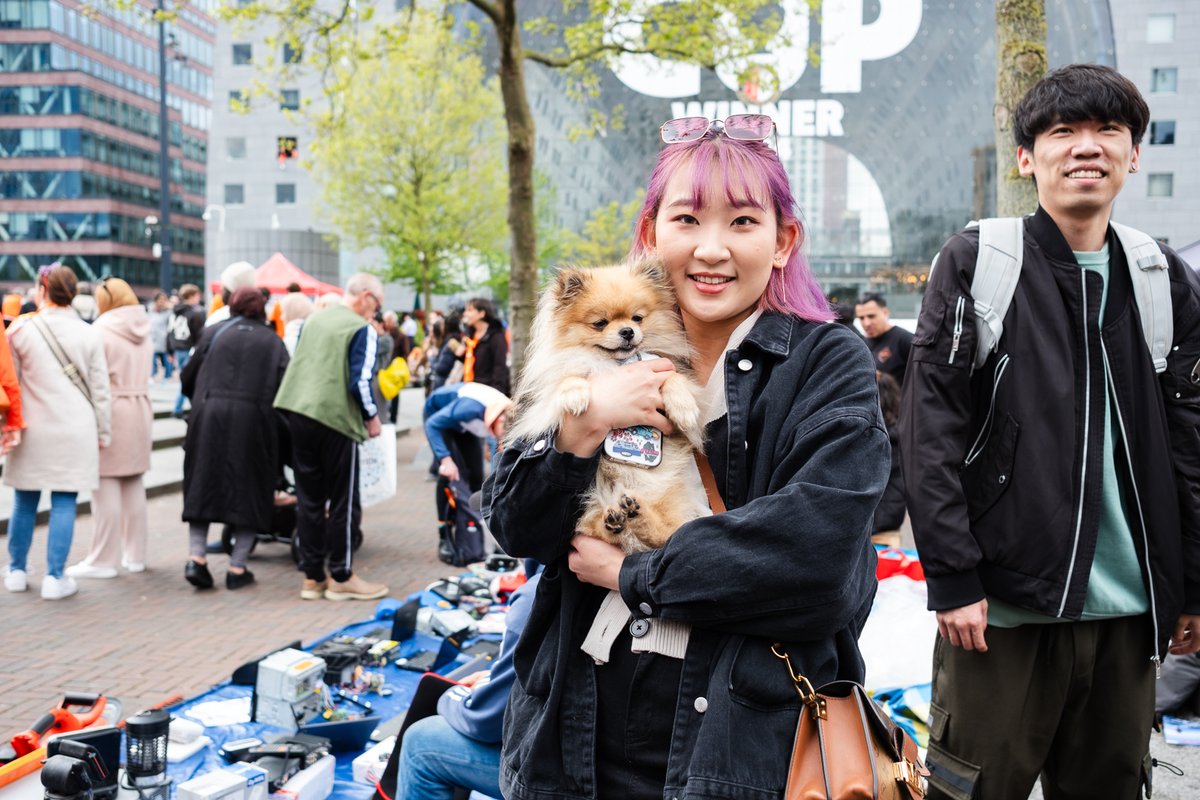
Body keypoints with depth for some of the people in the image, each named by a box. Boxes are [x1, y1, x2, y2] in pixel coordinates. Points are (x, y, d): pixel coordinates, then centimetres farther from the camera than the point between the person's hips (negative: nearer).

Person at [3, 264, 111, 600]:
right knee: (64, 503, 2)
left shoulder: (22, 330, -3)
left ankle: (17, 571, 24)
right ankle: (55, 577, 3)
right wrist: (103, 431, 10)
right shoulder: (88, 334, -1)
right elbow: (100, 388, 2)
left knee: (25, 501, 12)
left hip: (34, 431, 1)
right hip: (75, 431, 0)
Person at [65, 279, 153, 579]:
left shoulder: (102, 331, -11)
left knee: (107, 487, -3)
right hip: (140, 409, 7)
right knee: (134, 486, 12)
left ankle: (104, 560, 1)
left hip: (111, 411, -7)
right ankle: (135, 555, 19)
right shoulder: (143, 330, 9)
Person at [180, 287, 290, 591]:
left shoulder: (213, 333, 10)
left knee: (202, 485, 13)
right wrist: (278, 427, 11)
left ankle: (196, 557, 4)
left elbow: (188, 379, 10)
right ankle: (237, 568, 9)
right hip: (253, 419, -1)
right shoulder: (273, 342, 9)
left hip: (209, 415, 1)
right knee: (248, 491, 8)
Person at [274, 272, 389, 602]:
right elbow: (360, 380, -14)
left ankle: (312, 576, 17)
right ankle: (341, 577, 11)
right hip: (335, 418, -7)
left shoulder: (314, 319, 14)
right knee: (343, 500, 5)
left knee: (309, 498, 11)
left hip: (298, 413, 7)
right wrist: (372, 417, 0)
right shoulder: (361, 329, -7)